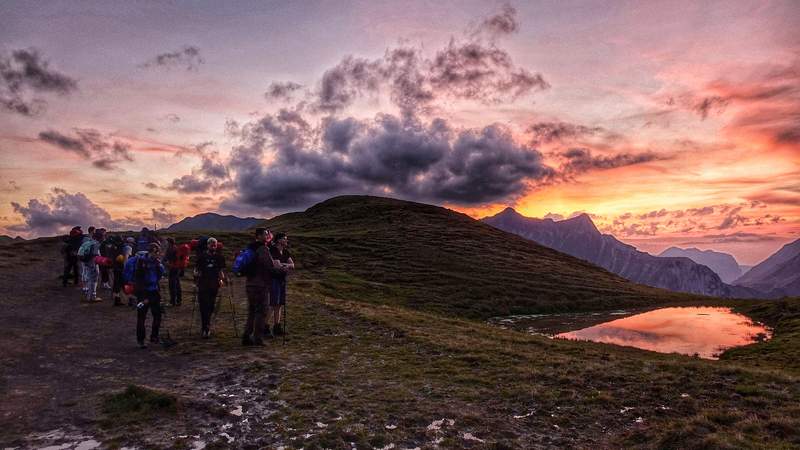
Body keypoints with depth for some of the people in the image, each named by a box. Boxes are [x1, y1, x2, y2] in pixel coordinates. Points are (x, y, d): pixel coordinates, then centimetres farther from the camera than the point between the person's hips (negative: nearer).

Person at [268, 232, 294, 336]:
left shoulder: (285, 252, 12)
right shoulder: (273, 250, -13)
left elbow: (292, 265, 4)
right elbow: (277, 265, -21)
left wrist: (283, 265, -15)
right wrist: (287, 265, -4)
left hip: (282, 280, 8)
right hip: (274, 280, -8)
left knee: (279, 305, 10)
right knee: (272, 305, -10)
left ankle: (276, 328, 16)